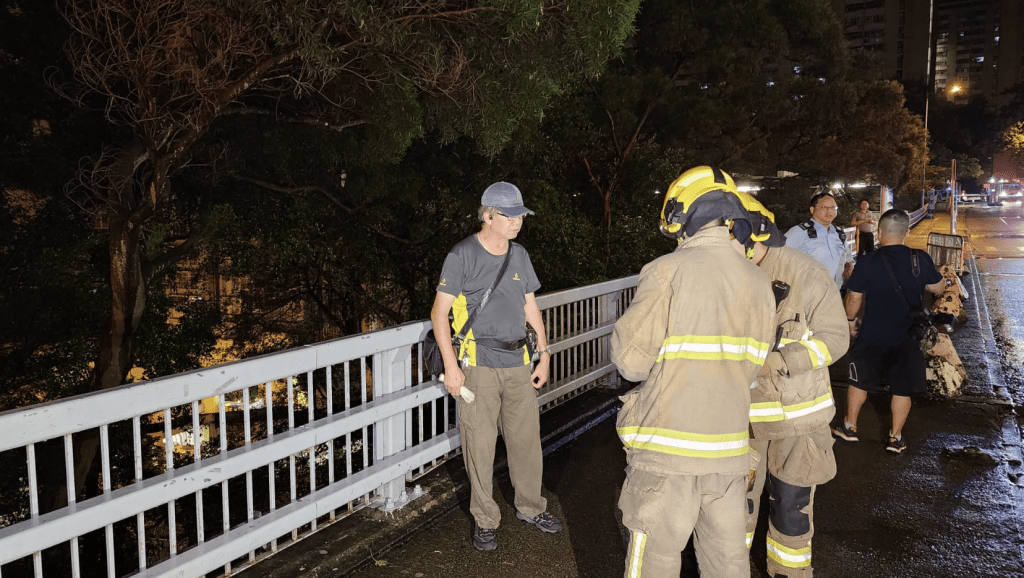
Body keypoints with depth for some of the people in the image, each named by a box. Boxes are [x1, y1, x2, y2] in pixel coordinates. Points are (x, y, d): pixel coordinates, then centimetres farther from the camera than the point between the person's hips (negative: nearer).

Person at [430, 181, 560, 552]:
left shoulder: (520, 255, 11)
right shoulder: (462, 255, -7)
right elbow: (439, 311, -7)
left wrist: (544, 355, 13)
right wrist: (451, 365, -12)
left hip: (518, 362, 5)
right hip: (478, 365, -5)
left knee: (527, 438, 11)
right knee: (479, 444, 0)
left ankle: (530, 507, 31)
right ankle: (485, 520, 17)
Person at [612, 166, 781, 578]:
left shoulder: (668, 270, -13)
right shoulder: (759, 283, 5)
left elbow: (631, 359, -13)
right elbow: (750, 369, 9)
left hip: (667, 446, -5)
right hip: (728, 446, 5)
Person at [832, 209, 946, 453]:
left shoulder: (868, 263, -14)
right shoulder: (920, 259, -9)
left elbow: (854, 298, -9)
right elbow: (938, 288, 5)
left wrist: (851, 320, 7)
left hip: (873, 335, -1)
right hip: (908, 338, 2)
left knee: (859, 381, 16)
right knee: (902, 388, 12)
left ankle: (850, 427, 26)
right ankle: (895, 437, 19)